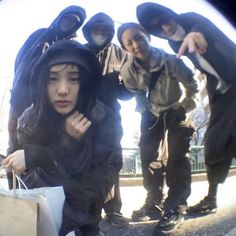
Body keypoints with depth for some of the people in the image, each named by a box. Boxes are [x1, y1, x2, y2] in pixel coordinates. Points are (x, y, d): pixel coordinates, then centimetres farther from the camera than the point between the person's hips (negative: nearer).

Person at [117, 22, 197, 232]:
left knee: (176, 156, -16)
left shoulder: (170, 60, -29)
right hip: (152, 112, 4)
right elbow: (138, 95, 0)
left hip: (177, 109, -4)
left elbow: (192, 85, -16)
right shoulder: (128, 71, -18)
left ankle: (176, 207, -10)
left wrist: (186, 109, -12)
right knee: (147, 154, 1)